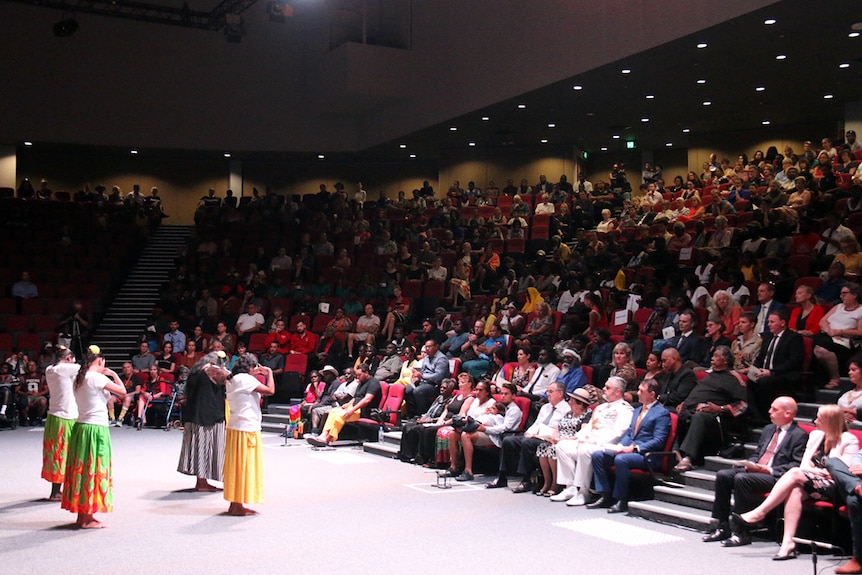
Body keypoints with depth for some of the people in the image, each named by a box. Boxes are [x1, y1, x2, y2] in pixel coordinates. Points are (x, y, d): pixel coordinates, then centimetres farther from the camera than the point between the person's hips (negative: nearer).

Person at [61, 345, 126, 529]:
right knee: (94, 471, -2)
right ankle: (88, 518, 3)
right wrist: (114, 375, -1)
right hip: (96, 429, -8)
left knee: (82, 469, 13)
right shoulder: (97, 378, -14)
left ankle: (82, 515, 21)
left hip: (81, 427, 8)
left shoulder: (78, 379, 11)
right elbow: (123, 391, -12)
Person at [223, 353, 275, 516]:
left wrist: (254, 374, 22)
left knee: (236, 466, 13)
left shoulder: (232, 379, 12)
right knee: (244, 466, -3)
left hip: (235, 427, 10)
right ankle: (238, 506, 1)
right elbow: (270, 390, -19)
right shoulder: (245, 379, -15)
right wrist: (269, 373, -4)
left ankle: (234, 504, 19)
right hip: (247, 428, -10)